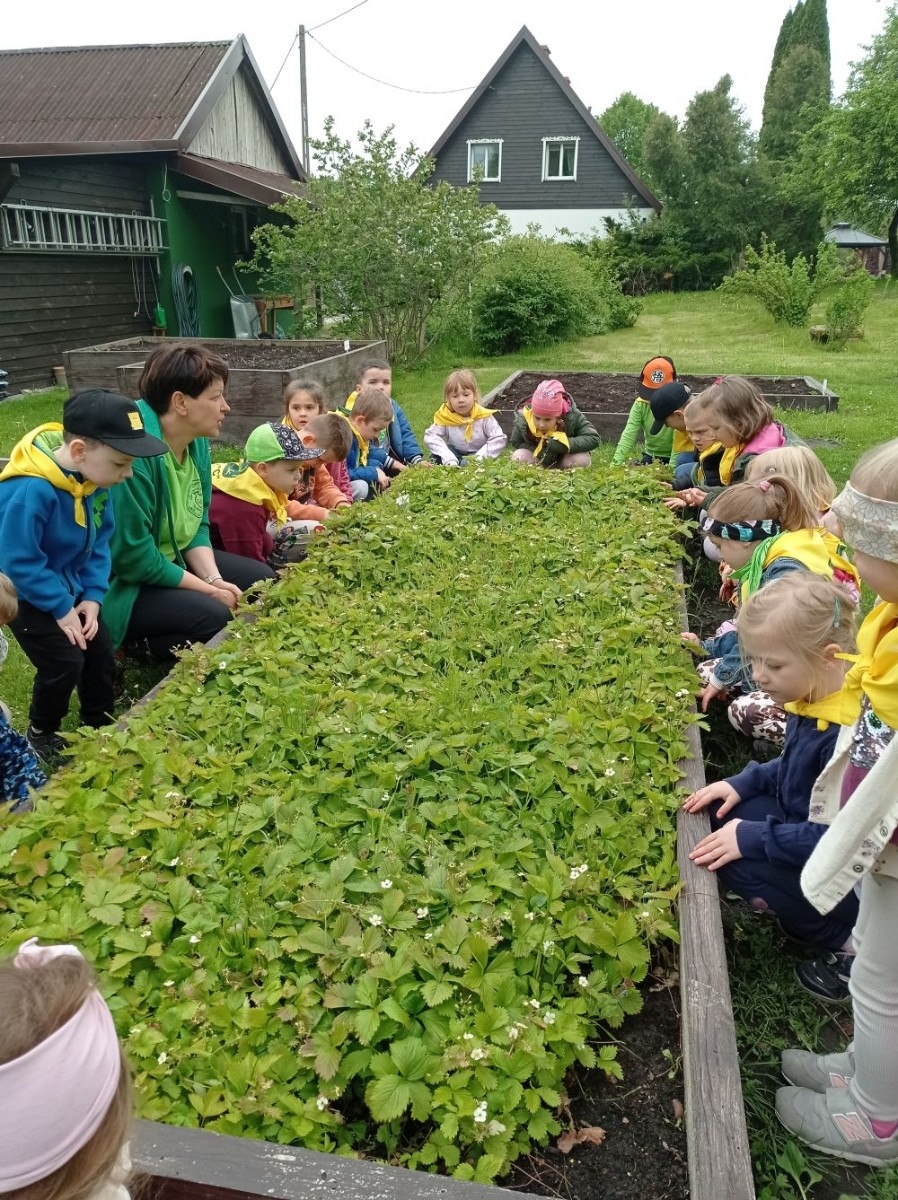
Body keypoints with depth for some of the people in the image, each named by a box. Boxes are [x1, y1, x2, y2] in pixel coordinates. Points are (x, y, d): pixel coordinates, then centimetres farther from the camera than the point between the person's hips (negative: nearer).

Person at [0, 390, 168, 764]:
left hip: (71, 586, 7)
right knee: (65, 662, -11)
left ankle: (99, 728, 28)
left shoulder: (95, 477, -11)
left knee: (101, 654, 7)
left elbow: (100, 540, -1)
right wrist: (61, 608, -21)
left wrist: (92, 595, -8)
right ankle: (41, 732, 16)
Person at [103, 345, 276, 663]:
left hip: (173, 560, 9)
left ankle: (168, 642, 12)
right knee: (216, 616, -27)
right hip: (122, 586, -9)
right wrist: (208, 589, -18)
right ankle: (143, 645, 1)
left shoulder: (197, 441, -1)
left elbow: (198, 524, 6)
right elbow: (135, 559, -26)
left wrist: (215, 578, -11)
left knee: (261, 579, 5)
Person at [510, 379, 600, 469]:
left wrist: (564, 444, -45)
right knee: (518, 457, -29)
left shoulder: (572, 417, -33)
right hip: (535, 454, 0)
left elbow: (593, 438, -32)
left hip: (564, 456, 0)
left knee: (582, 460, -31)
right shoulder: (522, 420, -29)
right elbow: (516, 443, -13)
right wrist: (538, 452, -32)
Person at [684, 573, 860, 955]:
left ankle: (840, 934, -1)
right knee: (720, 813, 4)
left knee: (732, 859, -21)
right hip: (802, 827, 9)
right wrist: (743, 782, -2)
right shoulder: (811, 702, -6)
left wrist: (754, 838, -26)